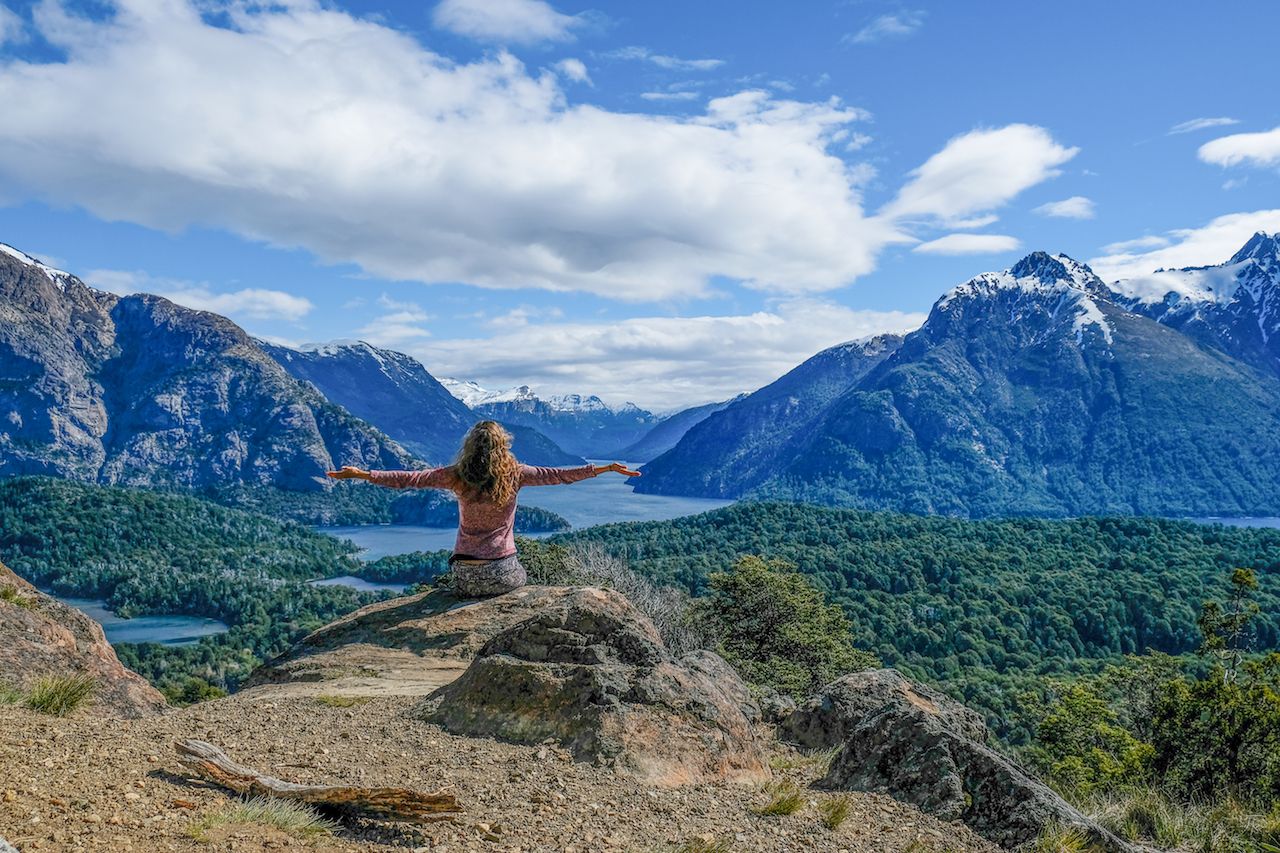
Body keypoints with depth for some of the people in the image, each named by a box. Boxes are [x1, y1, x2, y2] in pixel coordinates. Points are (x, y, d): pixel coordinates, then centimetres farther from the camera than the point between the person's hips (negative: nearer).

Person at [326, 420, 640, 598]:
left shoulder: (458, 476, -6)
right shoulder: (515, 474, -8)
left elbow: (410, 479, -4)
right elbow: (558, 475, -4)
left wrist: (362, 474, 5)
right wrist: (605, 468, 2)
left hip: (466, 578, 1)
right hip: (504, 574, -1)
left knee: (468, 591, 35)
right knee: (523, 581, 33)